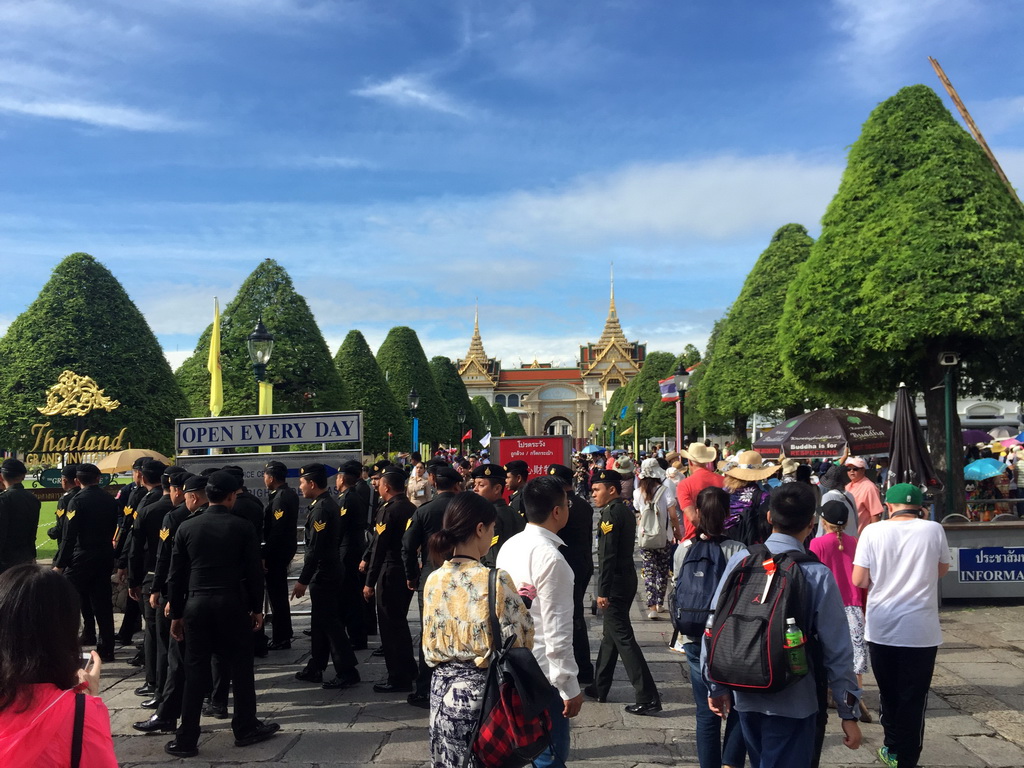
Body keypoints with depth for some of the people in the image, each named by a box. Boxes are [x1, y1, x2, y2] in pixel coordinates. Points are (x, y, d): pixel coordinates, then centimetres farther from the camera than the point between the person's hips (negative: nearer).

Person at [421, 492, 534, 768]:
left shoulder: (433, 580, 0)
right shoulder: (495, 580, -18)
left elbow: (430, 644, 9)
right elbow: (519, 640, -13)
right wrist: (523, 604, 2)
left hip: (442, 690, 6)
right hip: (483, 691, -6)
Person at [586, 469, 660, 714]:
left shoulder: (611, 513, -16)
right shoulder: (626, 512, 12)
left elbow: (607, 555, -21)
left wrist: (603, 591, -19)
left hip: (615, 583, -10)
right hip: (627, 578, 10)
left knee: (623, 638, -6)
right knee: (610, 634, 18)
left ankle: (648, 698, -6)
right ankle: (599, 688, 29)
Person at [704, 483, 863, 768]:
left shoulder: (740, 561, -6)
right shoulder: (817, 575, -15)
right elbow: (837, 649, -12)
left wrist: (717, 686, 11)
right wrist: (849, 713, -1)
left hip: (745, 697, 4)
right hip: (793, 702, -4)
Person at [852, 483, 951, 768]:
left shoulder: (873, 531, -7)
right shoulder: (933, 530, -5)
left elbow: (859, 580, -6)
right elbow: (942, 570, 11)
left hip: (881, 627, 1)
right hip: (921, 629, -1)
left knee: (888, 693, 17)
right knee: (913, 698, 8)